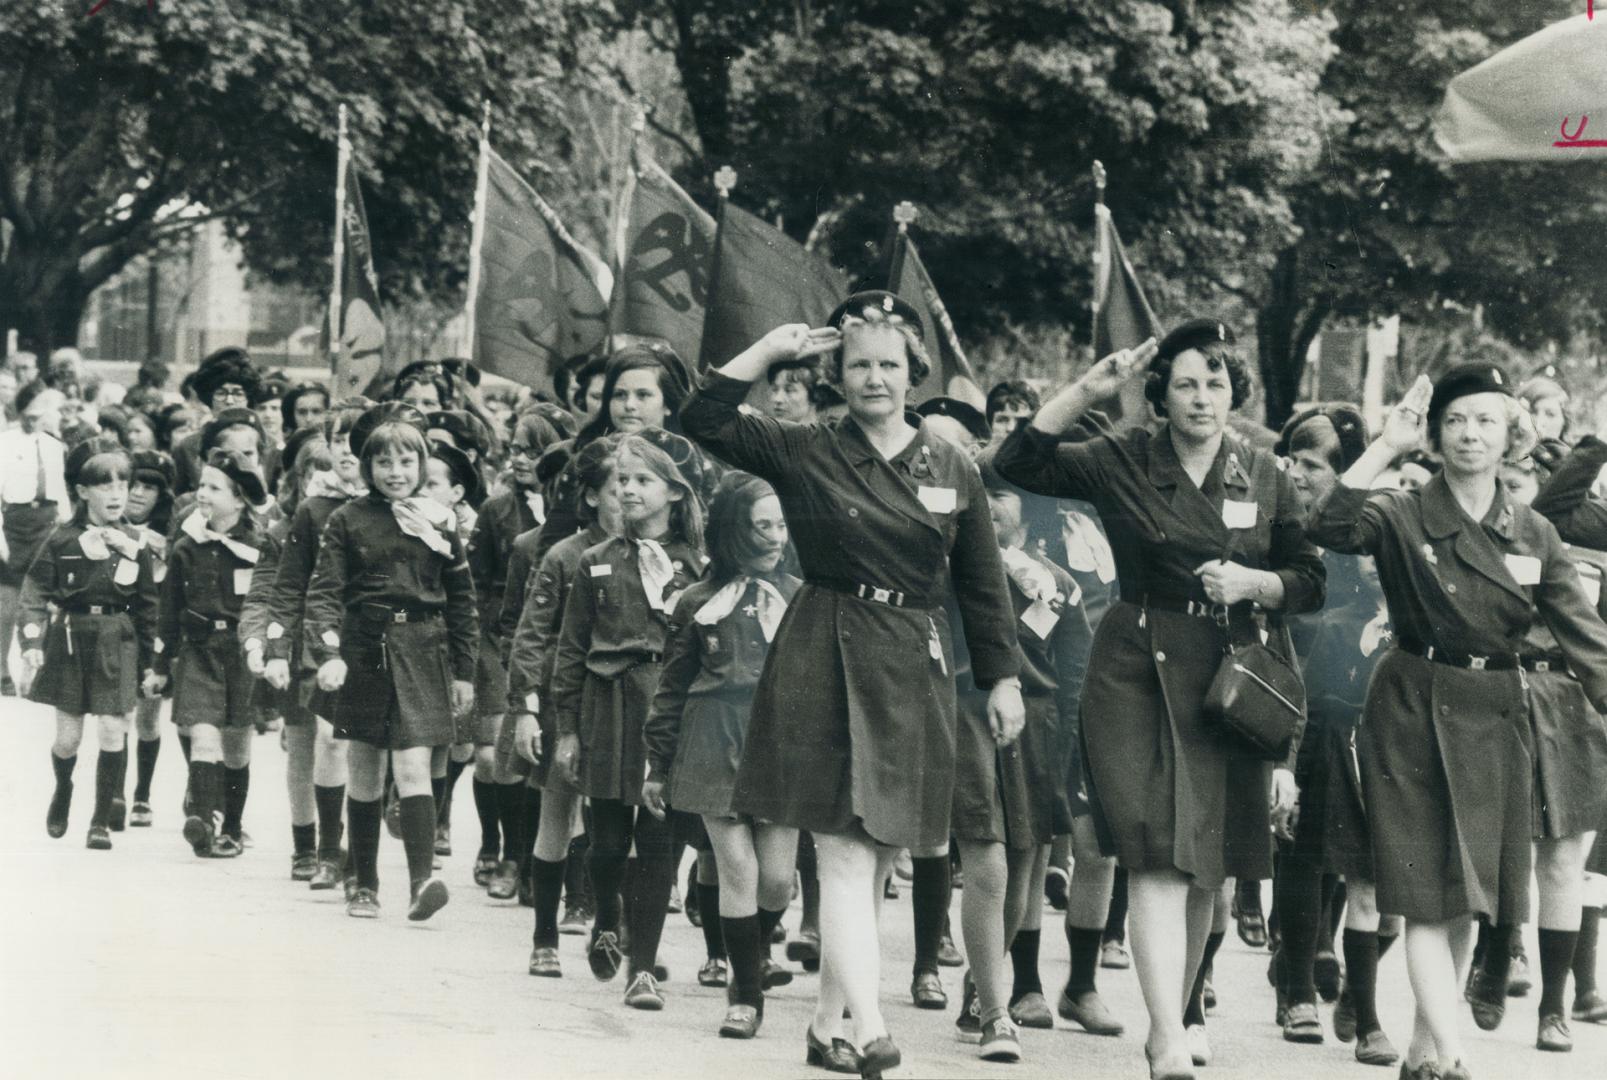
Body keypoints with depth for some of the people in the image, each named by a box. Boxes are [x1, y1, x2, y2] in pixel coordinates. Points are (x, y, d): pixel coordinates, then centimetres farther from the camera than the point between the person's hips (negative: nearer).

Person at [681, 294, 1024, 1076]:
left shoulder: (952, 472, 8)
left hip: (913, 672, 3)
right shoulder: (805, 454, 1)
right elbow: (704, 422, -8)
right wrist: (768, 353, -11)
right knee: (845, 853, -12)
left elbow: (982, 587, 12)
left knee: (875, 860, 8)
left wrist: (1002, 677, 9)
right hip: (826, 666, -3)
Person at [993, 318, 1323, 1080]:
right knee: (1158, 855, -15)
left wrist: (1253, 582, -8)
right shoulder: (1124, 462, 1)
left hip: (1226, 675, 3)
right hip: (1137, 671, -3)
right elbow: (1019, 462, -7)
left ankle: (1175, 1014, 26)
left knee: (1208, 866, 9)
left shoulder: (1264, 477, 8)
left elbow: (1310, 583, 12)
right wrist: (1087, 390, -13)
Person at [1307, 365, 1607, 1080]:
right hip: (1416, 718, -4)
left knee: (1464, 898, 11)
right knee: (1432, 893, -10)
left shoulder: (1534, 536, 7)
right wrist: (1388, 444, -25)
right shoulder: (1404, 519, -4)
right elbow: (1331, 528, -25)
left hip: (1496, 724, 4)